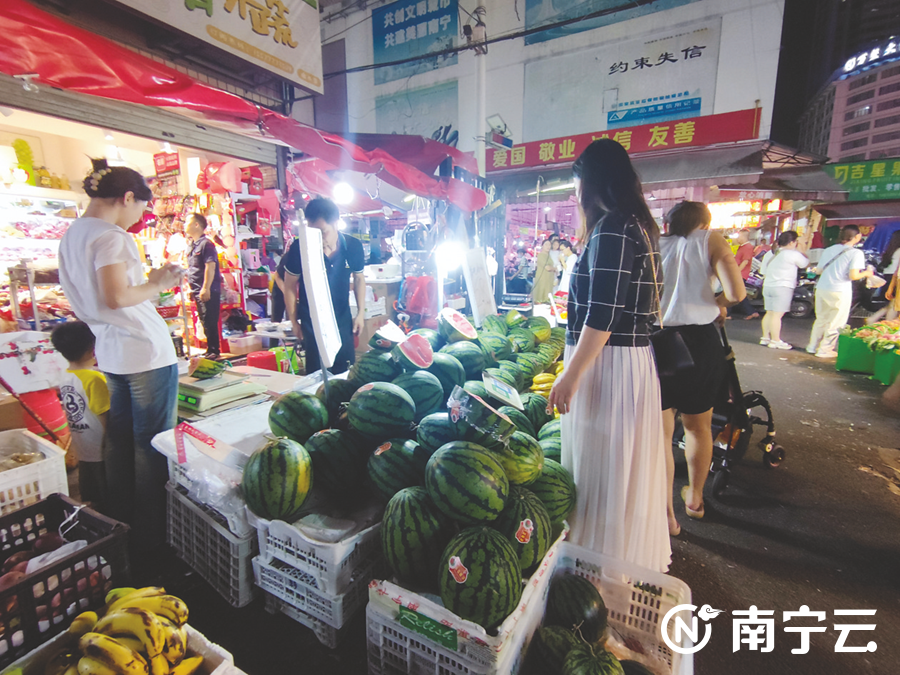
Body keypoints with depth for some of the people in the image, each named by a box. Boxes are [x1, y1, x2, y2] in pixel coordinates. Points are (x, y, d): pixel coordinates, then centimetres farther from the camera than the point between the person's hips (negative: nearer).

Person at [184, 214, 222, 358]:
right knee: (205, 322, 14)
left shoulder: (206, 244, -12)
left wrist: (206, 289, -23)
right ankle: (210, 350, 23)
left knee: (210, 322, -6)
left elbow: (210, 266, -19)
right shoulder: (191, 245, 17)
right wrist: (190, 286, 20)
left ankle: (214, 350, 2)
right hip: (197, 292, 10)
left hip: (208, 291, -10)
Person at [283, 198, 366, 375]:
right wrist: (294, 322, -2)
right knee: (317, 372, 4)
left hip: (343, 319, 2)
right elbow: (290, 284, -6)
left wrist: (361, 312, 3)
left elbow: (359, 278, 5)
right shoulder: (300, 247, -18)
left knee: (346, 370, 10)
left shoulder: (353, 246, -13)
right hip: (312, 321, -2)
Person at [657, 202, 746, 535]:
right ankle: (694, 498, 39)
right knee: (698, 425, 20)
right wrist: (719, 303, 15)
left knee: (660, 431, 9)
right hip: (700, 339, 0)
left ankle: (666, 513, 13)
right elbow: (736, 292, -7)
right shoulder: (710, 240, 6)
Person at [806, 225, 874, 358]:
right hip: (840, 292, -5)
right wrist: (866, 273, 5)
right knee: (835, 323, 7)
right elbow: (853, 276, -14)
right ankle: (825, 350, 10)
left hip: (822, 288, 5)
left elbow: (819, 271, 11)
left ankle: (813, 346, 23)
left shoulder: (828, 250, 7)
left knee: (821, 319, 18)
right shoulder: (856, 253, -8)